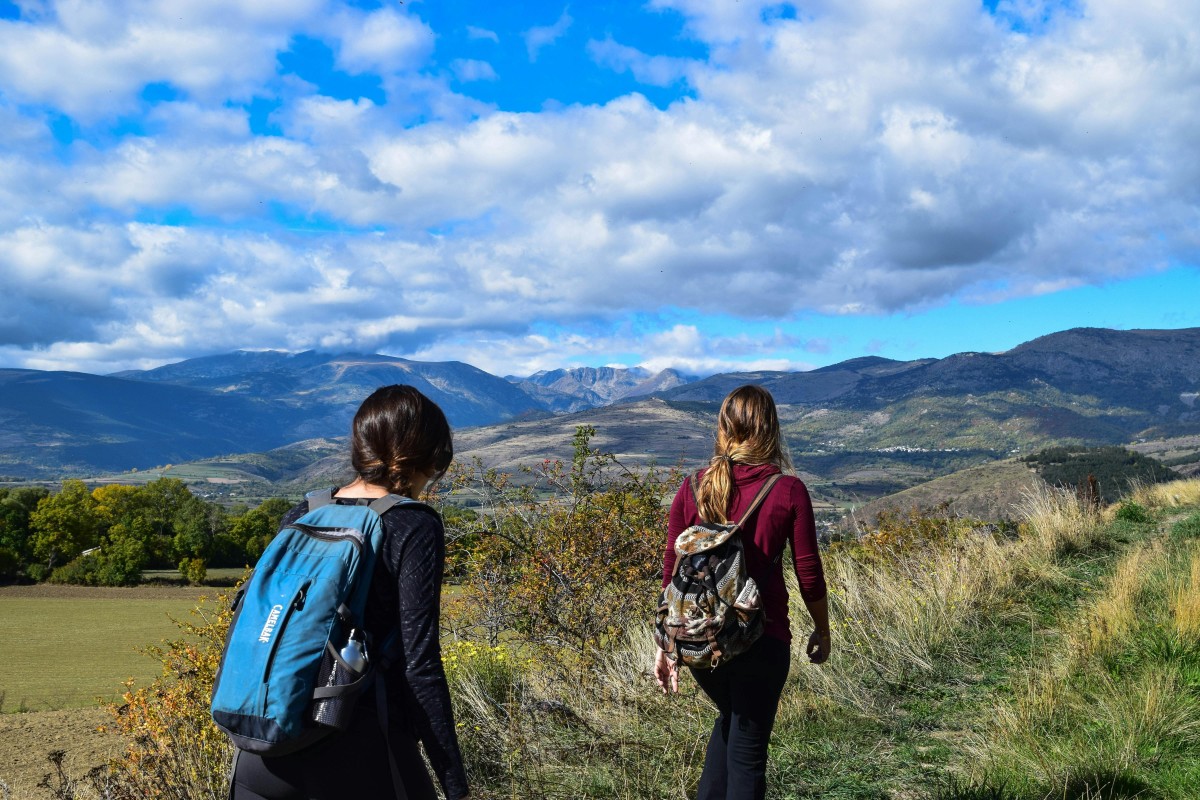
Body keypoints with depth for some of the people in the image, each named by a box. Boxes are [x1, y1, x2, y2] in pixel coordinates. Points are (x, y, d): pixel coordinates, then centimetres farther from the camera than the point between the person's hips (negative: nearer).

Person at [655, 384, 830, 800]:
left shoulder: (693, 488, -1)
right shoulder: (788, 491, -8)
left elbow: (671, 570, 2)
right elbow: (808, 573, -3)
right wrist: (822, 631, 13)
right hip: (760, 639, -3)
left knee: (731, 718, 29)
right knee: (747, 751, 11)